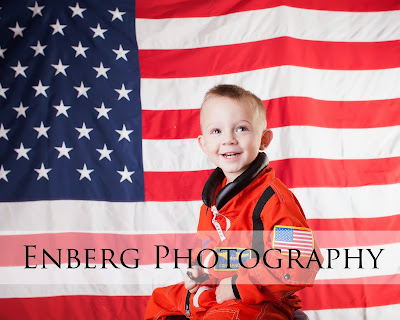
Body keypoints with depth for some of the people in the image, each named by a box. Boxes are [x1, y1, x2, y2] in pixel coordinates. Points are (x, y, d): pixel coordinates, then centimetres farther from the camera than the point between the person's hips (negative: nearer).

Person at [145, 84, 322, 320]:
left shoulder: (272, 197, -22)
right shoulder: (215, 193, 7)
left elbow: (301, 263, -30)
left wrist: (239, 287, -25)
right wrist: (201, 270, 7)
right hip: (213, 293, 9)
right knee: (160, 301, 21)